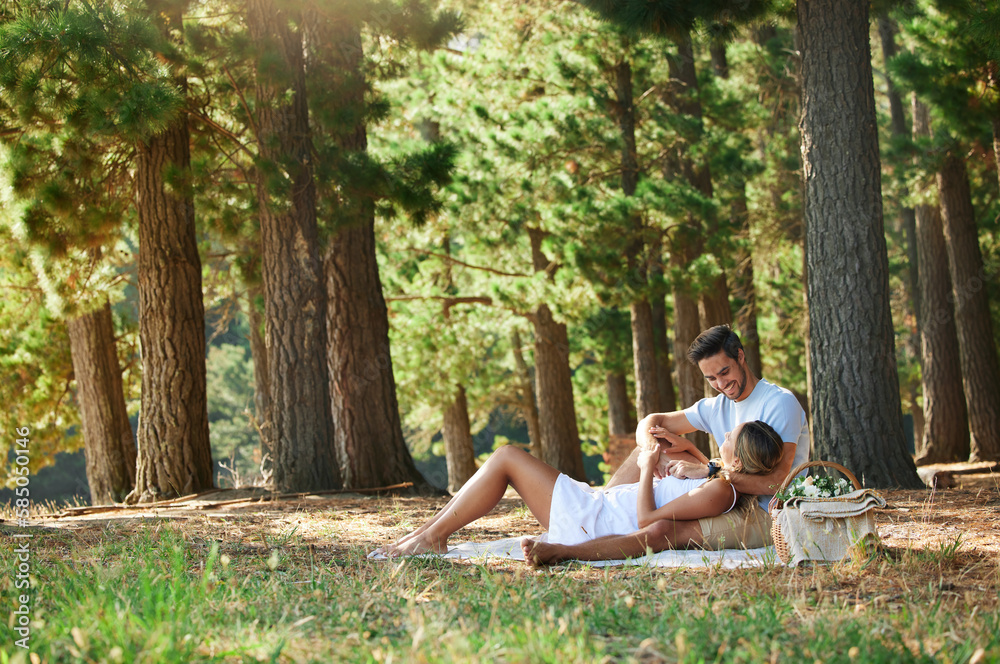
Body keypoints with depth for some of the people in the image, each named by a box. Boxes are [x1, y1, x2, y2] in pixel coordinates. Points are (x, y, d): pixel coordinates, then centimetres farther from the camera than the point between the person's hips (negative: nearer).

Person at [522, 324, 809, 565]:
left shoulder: (780, 402, -12)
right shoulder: (717, 408, 13)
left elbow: (774, 482, -23)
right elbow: (649, 423, 13)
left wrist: (708, 470, -26)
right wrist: (654, 452, -12)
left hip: (766, 517, -8)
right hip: (730, 504, 8)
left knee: (665, 530, -33)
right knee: (649, 444, 6)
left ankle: (561, 551, -37)